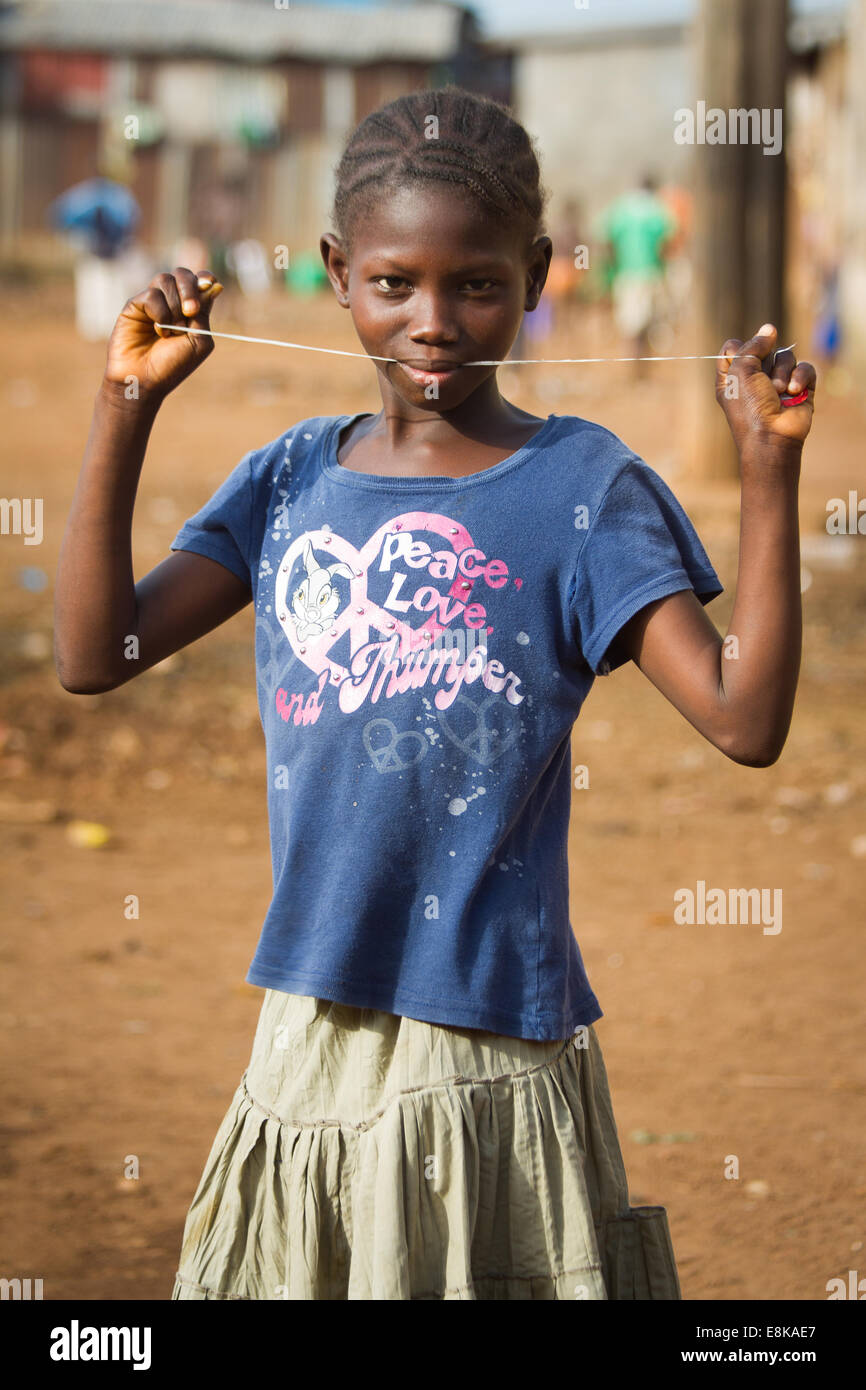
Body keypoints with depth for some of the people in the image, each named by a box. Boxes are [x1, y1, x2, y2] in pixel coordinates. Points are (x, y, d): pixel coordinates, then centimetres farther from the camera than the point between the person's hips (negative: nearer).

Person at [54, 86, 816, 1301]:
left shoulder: (581, 487, -6)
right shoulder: (294, 480, 6)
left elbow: (745, 719, -14)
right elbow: (94, 656, 0)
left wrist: (768, 469, -21)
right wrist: (128, 406, -3)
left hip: (489, 1062, -4)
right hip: (307, 1047, 4)